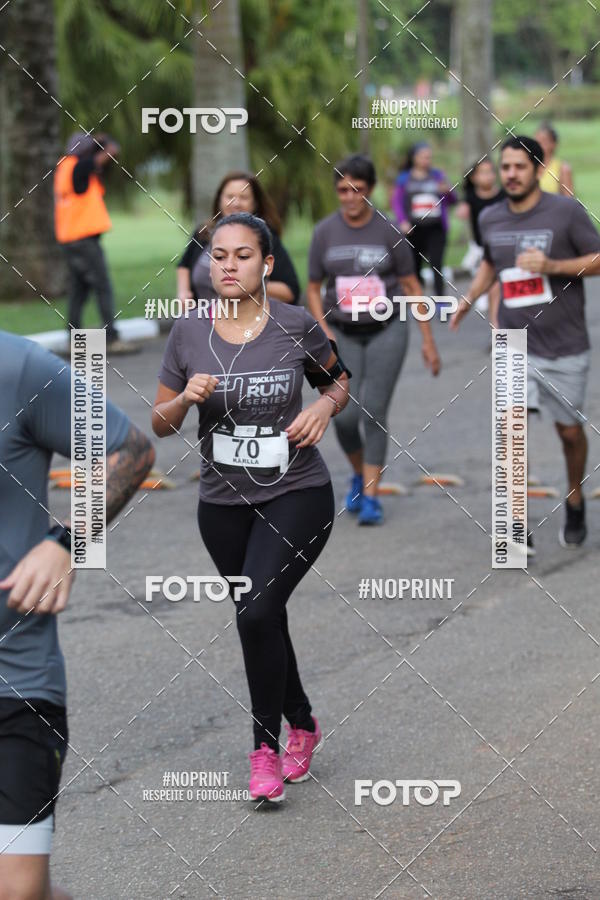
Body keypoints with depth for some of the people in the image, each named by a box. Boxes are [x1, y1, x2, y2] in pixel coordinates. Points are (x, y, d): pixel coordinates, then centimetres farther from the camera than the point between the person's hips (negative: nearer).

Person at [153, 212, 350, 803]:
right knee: (264, 621, 15)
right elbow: (160, 423, 4)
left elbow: (339, 381, 10)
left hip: (296, 495, -4)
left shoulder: (296, 326, -8)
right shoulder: (187, 334, -3)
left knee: (257, 613, -19)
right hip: (223, 503, 4)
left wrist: (325, 408, -11)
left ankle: (265, 746, -3)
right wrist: (186, 397, -17)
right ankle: (301, 724, 39)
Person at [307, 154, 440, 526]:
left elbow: (411, 285, 1)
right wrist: (325, 333, -7)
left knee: (374, 414, -8)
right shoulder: (325, 232, -1)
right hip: (344, 335, 2)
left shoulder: (388, 231, -6)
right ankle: (360, 475, 23)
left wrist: (428, 340, 1)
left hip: (386, 331, -2)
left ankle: (371, 496, -2)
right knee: (345, 416, -6)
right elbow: (313, 289, 7)